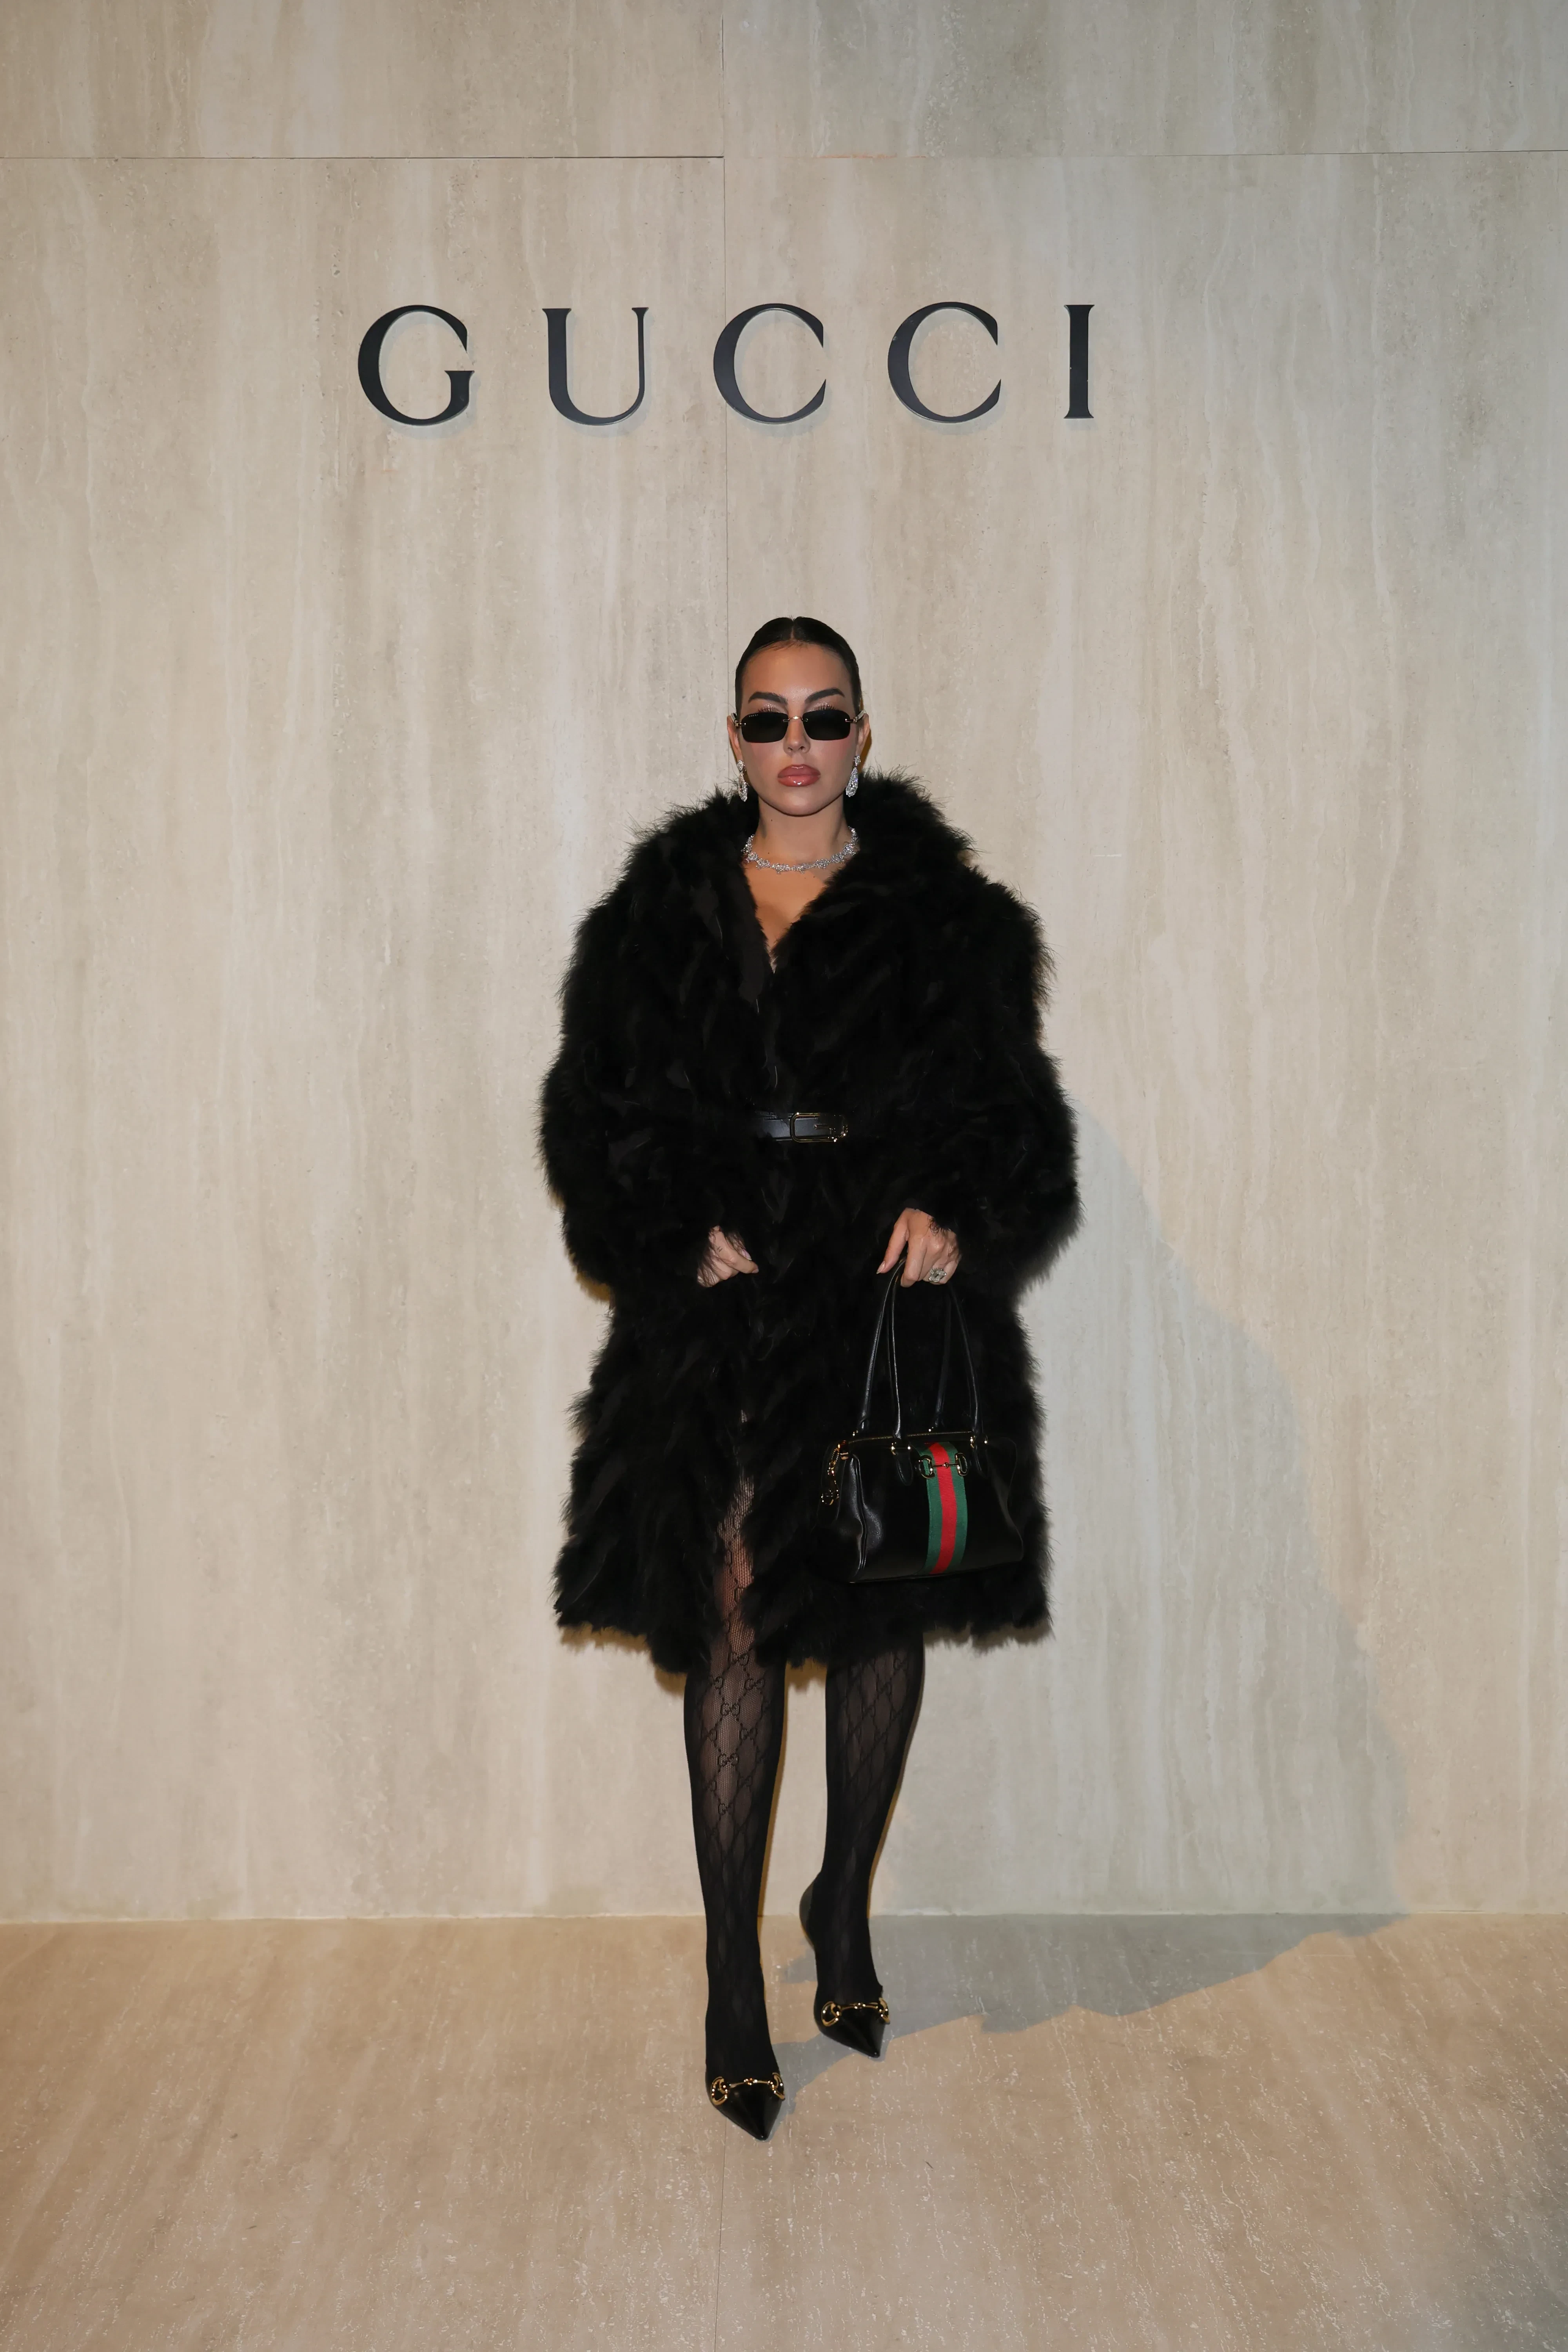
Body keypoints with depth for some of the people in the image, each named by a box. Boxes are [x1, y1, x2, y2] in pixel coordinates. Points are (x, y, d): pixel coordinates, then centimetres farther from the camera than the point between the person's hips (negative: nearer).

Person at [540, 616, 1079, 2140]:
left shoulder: (946, 917, 3)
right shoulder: (660, 913, 6)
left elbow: (1013, 1111, 4)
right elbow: (595, 1111, 6)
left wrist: (959, 1218, -15)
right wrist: (677, 1231, -10)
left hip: (891, 1306, 1)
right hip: (721, 1316, 0)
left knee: (882, 1617, 11)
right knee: (734, 1628, -2)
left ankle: (845, 1903, 34)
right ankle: (734, 1985, 8)